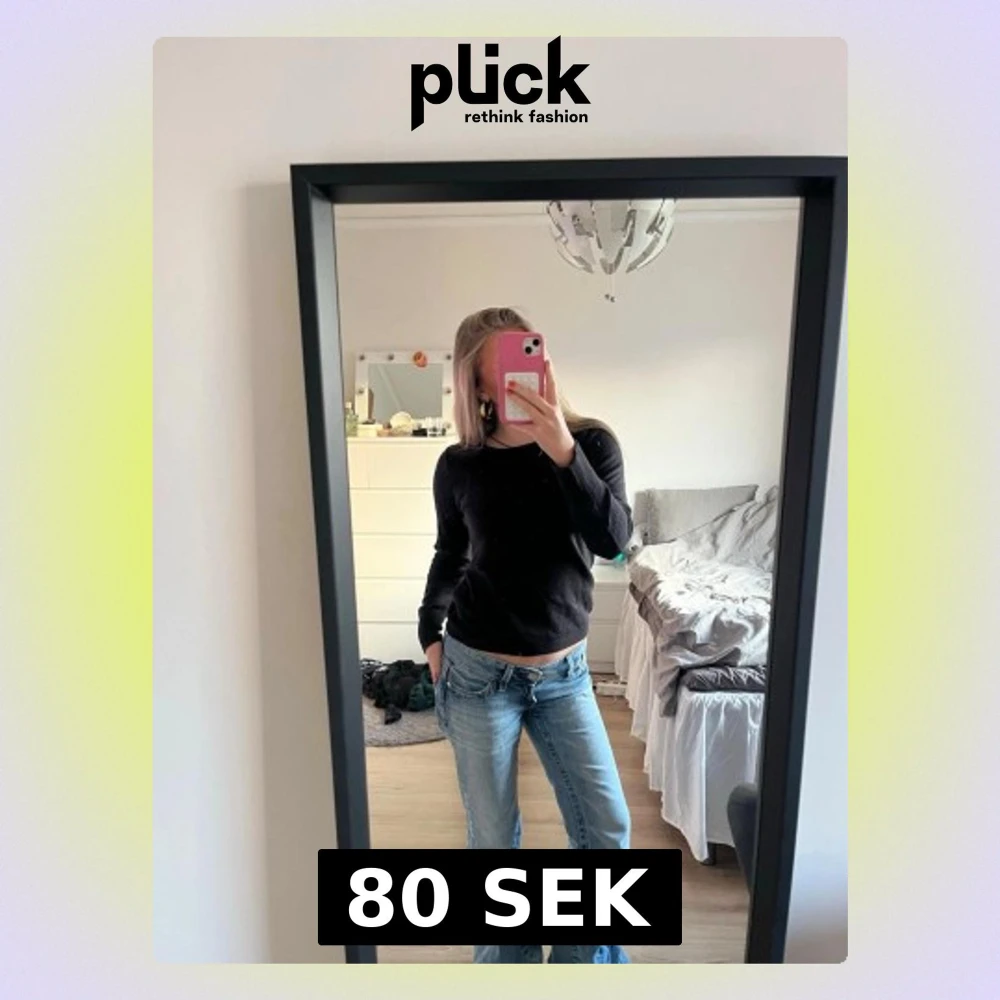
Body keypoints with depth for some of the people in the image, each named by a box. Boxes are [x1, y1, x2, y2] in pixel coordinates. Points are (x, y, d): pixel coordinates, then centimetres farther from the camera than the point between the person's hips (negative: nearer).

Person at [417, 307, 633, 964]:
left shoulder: (592, 442, -6)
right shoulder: (459, 465, -5)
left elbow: (614, 541, -20)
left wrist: (563, 450, -29)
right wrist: (431, 631, 2)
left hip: (565, 672, 1)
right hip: (478, 674, -1)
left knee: (608, 828, 9)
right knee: (493, 837, 13)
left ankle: (586, 957, 38)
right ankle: (506, 962, 41)